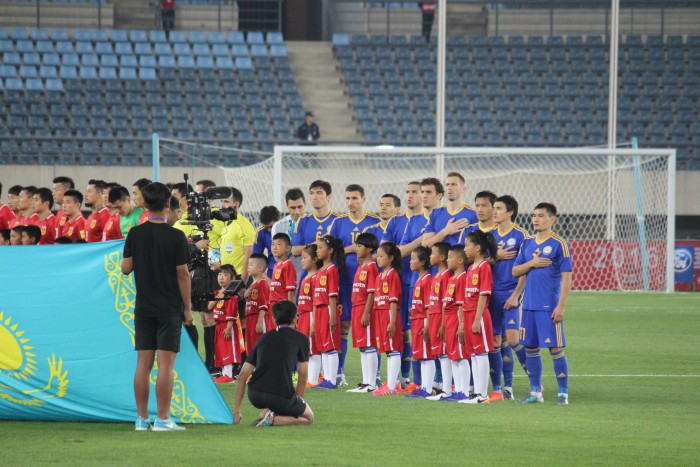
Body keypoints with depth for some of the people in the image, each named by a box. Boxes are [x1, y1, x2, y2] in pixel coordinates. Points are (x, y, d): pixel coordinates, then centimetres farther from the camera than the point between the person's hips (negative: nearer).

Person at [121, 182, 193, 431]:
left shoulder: (135, 234, 0)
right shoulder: (175, 236, -10)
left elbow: (125, 268, 2)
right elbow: (182, 273, -9)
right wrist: (187, 307, -1)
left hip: (143, 307, 4)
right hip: (170, 307, -4)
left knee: (143, 362, 7)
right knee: (166, 363, -4)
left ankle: (142, 418, 8)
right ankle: (163, 418, -6)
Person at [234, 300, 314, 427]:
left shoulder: (265, 338, 19)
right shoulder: (301, 339, 8)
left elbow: (243, 375, 17)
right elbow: (302, 377, 11)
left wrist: (237, 411, 21)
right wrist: (298, 401, 26)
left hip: (255, 396, 5)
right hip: (281, 396, -5)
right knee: (309, 417, 20)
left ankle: (266, 412, 10)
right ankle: (272, 419, -7)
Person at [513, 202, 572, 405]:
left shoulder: (559, 244, -6)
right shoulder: (527, 244, 12)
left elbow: (566, 277, -9)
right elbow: (515, 271, 12)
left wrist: (561, 306, -14)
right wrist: (532, 263, -7)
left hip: (550, 306, -6)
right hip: (529, 305, 6)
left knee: (555, 348, -4)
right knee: (530, 348, 8)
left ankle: (563, 392, 3)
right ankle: (535, 392, 17)